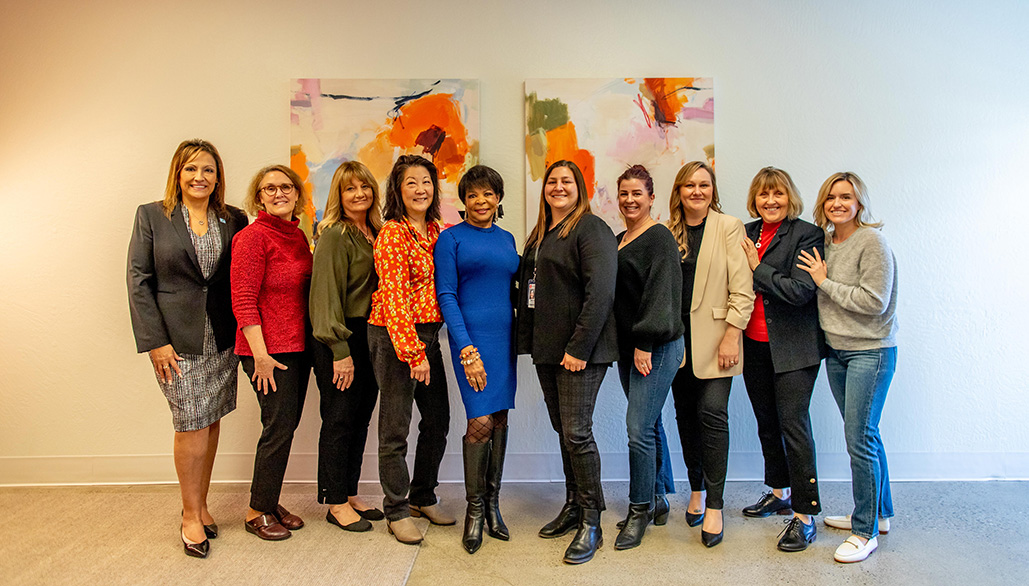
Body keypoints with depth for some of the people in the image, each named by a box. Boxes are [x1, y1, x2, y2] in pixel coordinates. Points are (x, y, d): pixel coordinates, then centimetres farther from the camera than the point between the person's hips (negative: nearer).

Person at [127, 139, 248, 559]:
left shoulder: (234, 220, 6)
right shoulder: (151, 216, 0)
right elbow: (138, 279, -4)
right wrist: (155, 341, -9)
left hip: (222, 340, 3)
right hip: (178, 339, -3)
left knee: (211, 423, 10)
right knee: (192, 425, -2)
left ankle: (200, 505, 27)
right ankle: (191, 516, 15)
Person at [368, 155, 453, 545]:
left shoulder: (435, 230, 11)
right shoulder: (392, 234, -12)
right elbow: (394, 297, -17)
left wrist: (426, 346, 8)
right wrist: (414, 352, -20)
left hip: (429, 333, 8)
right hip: (395, 336, -8)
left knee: (438, 420, 14)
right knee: (395, 428, 3)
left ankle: (424, 498, 33)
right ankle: (397, 511, 19)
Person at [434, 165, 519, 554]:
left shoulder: (507, 239, 15)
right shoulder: (450, 238, -1)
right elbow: (446, 296, -7)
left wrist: (520, 336, 8)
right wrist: (467, 349, -15)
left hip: (505, 335, 5)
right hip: (471, 335, -5)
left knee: (500, 418, 8)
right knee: (481, 421, -9)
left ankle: (492, 503, 22)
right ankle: (475, 508, 9)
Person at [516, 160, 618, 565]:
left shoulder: (591, 228, -8)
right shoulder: (539, 235, 18)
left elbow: (601, 291, -18)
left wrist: (580, 347, -21)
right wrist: (529, 341, 12)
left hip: (581, 349, -8)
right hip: (547, 349, 8)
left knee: (576, 431, -7)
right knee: (562, 429, 14)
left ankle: (591, 523, 6)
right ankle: (573, 507, 28)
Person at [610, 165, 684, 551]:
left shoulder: (659, 238, -9)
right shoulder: (618, 240, 16)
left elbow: (660, 294, -16)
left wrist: (646, 343, -20)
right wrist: (630, 345, 14)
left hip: (657, 348, -8)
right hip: (629, 346, 8)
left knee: (639, 428, -7)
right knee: (650, 425, 15)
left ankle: (640, 510, 8)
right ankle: (657, 500, 27)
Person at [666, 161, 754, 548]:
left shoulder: (729, 227, -1)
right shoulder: (668, 232, 9)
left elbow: (742, 288, -5)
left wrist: (731, 335, -12)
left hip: (714, 337, -4)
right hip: (676, 338, 4)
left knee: (712, 412, -11)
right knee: (686, 413, 10)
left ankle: (714, 507, 0)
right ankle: (696, 490, 27)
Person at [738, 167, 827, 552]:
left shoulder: (807, 235, -9)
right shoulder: (747, 233, 9)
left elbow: (800, 291, -19)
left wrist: (758, 268, -12)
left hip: (793, 347, -6)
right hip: (754, 344, 6)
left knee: (793, 424, -7)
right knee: (766, 423, 17)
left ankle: (804, 515, 5)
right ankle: (780, 493, 35)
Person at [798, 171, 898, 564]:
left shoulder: (871, 241, -13)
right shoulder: (825, 241, 10)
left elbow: (875, 302, -18)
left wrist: (824, 282, -13)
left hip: (870, 352, -7)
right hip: (836, 351, 7)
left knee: (859, 438, -5)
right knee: (864, 433, 16)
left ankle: (866, 531, 8)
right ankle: (878, 513, 31)